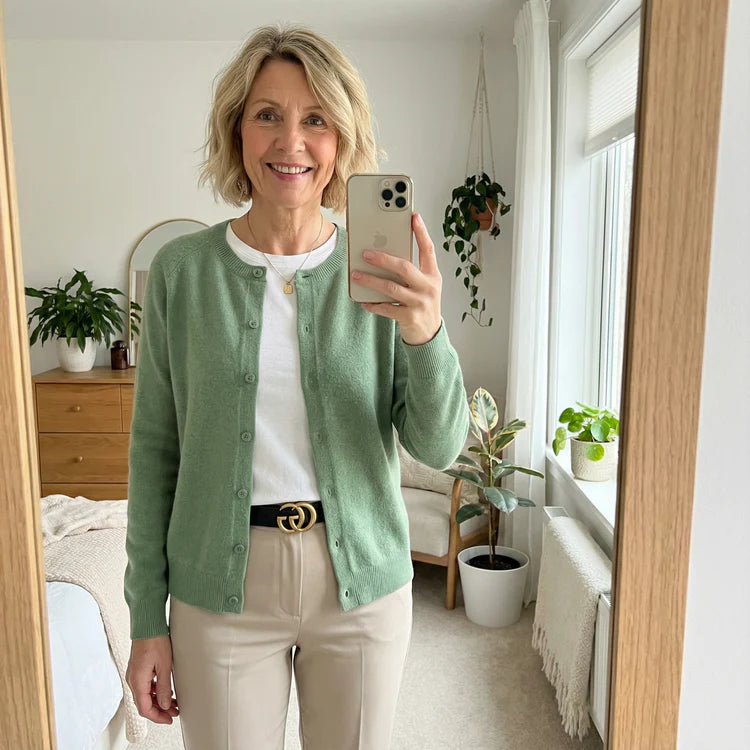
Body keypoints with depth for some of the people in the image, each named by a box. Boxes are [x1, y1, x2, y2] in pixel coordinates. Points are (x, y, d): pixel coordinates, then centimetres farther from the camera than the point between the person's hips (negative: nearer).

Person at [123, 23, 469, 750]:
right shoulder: (182, 269, -6)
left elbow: (439, 447, -9)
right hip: (223, 588, 0)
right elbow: (155, 447, -2)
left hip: (363, 583, 1)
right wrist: (146, 616, 0)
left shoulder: (384, 276, -5)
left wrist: (426, 334, -28)